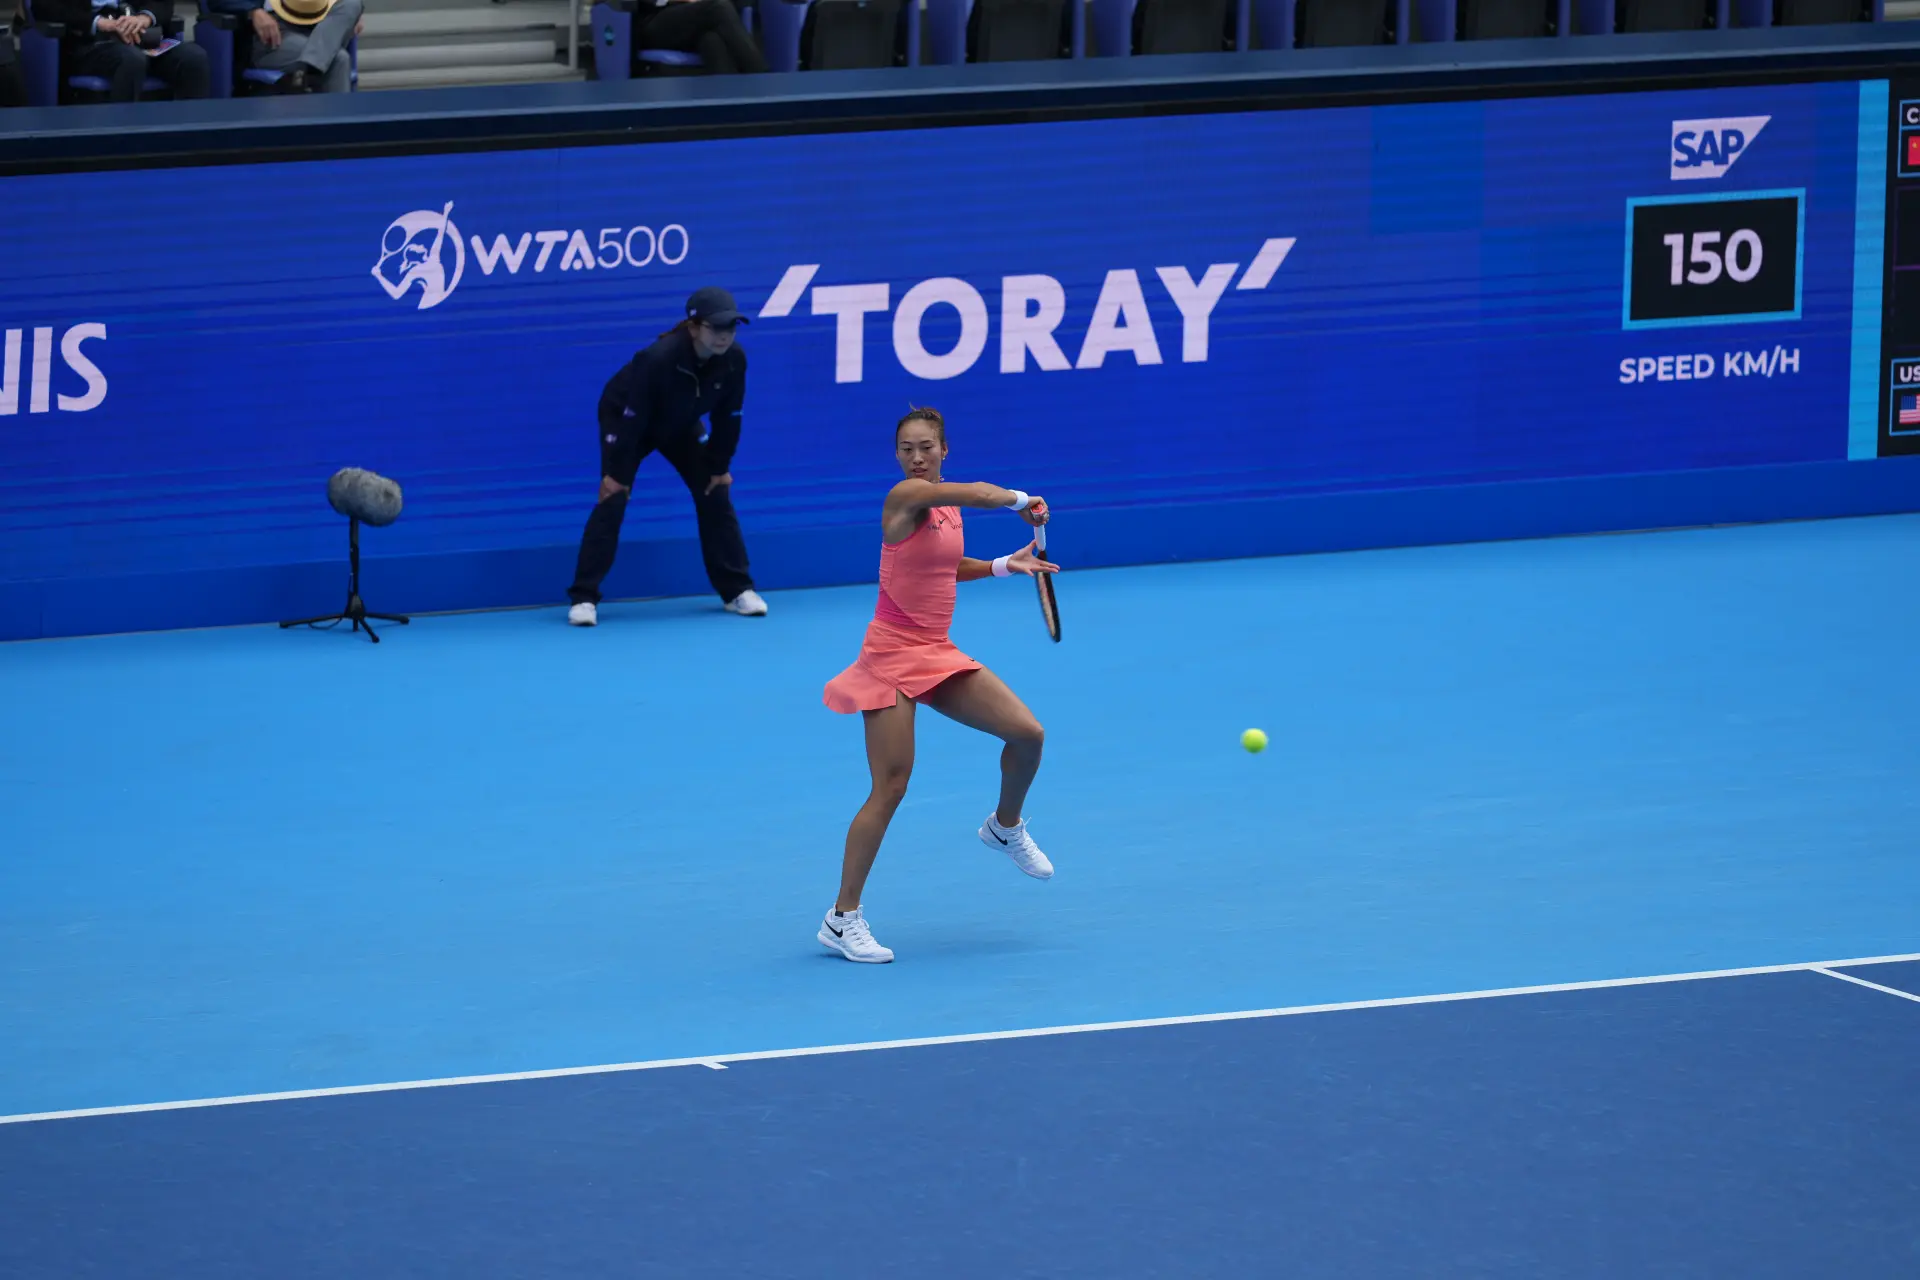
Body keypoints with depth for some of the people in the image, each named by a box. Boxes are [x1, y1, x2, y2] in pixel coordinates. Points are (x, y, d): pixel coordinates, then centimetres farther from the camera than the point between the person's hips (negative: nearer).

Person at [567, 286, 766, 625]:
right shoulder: (659, 359, -40)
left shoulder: (733, 360, -26)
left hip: (680, 425, 5)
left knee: (715, 494, -2)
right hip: (624, 419, -5)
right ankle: (583, 598, -12)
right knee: (613, 499, -16)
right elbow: (631, 418, -32)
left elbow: (727, 416, -10)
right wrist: (617, 473, -26)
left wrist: (720, 467, -5)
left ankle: (737, 590, 8)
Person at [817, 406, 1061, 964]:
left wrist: (1004, 566, 16)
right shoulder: (906, 496, -16)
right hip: (891, 656, -8)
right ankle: (843, 918, -2)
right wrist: (1022, 501, -10)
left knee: (1027, 734, -1)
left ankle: (1005, 827, 30)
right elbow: (985, 494, -27)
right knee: (890, 787, -11)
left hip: (938, 654, 8)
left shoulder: (949, 504, 9)